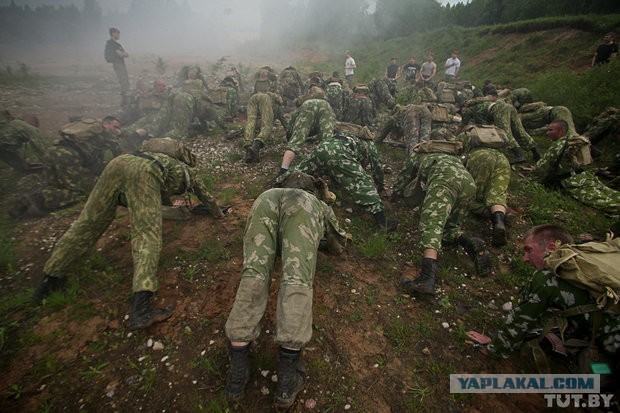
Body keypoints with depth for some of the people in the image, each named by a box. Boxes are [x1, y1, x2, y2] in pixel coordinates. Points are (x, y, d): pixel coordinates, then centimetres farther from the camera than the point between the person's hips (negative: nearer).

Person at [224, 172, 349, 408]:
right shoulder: (322, 205, 44)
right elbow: (338, 245, 51)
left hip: (267, 198, 3)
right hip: (302, 207, -2)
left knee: (254, 274, -8)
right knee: (298, 279, -15)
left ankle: (238, 360, -21)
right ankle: (288, 365, -28)